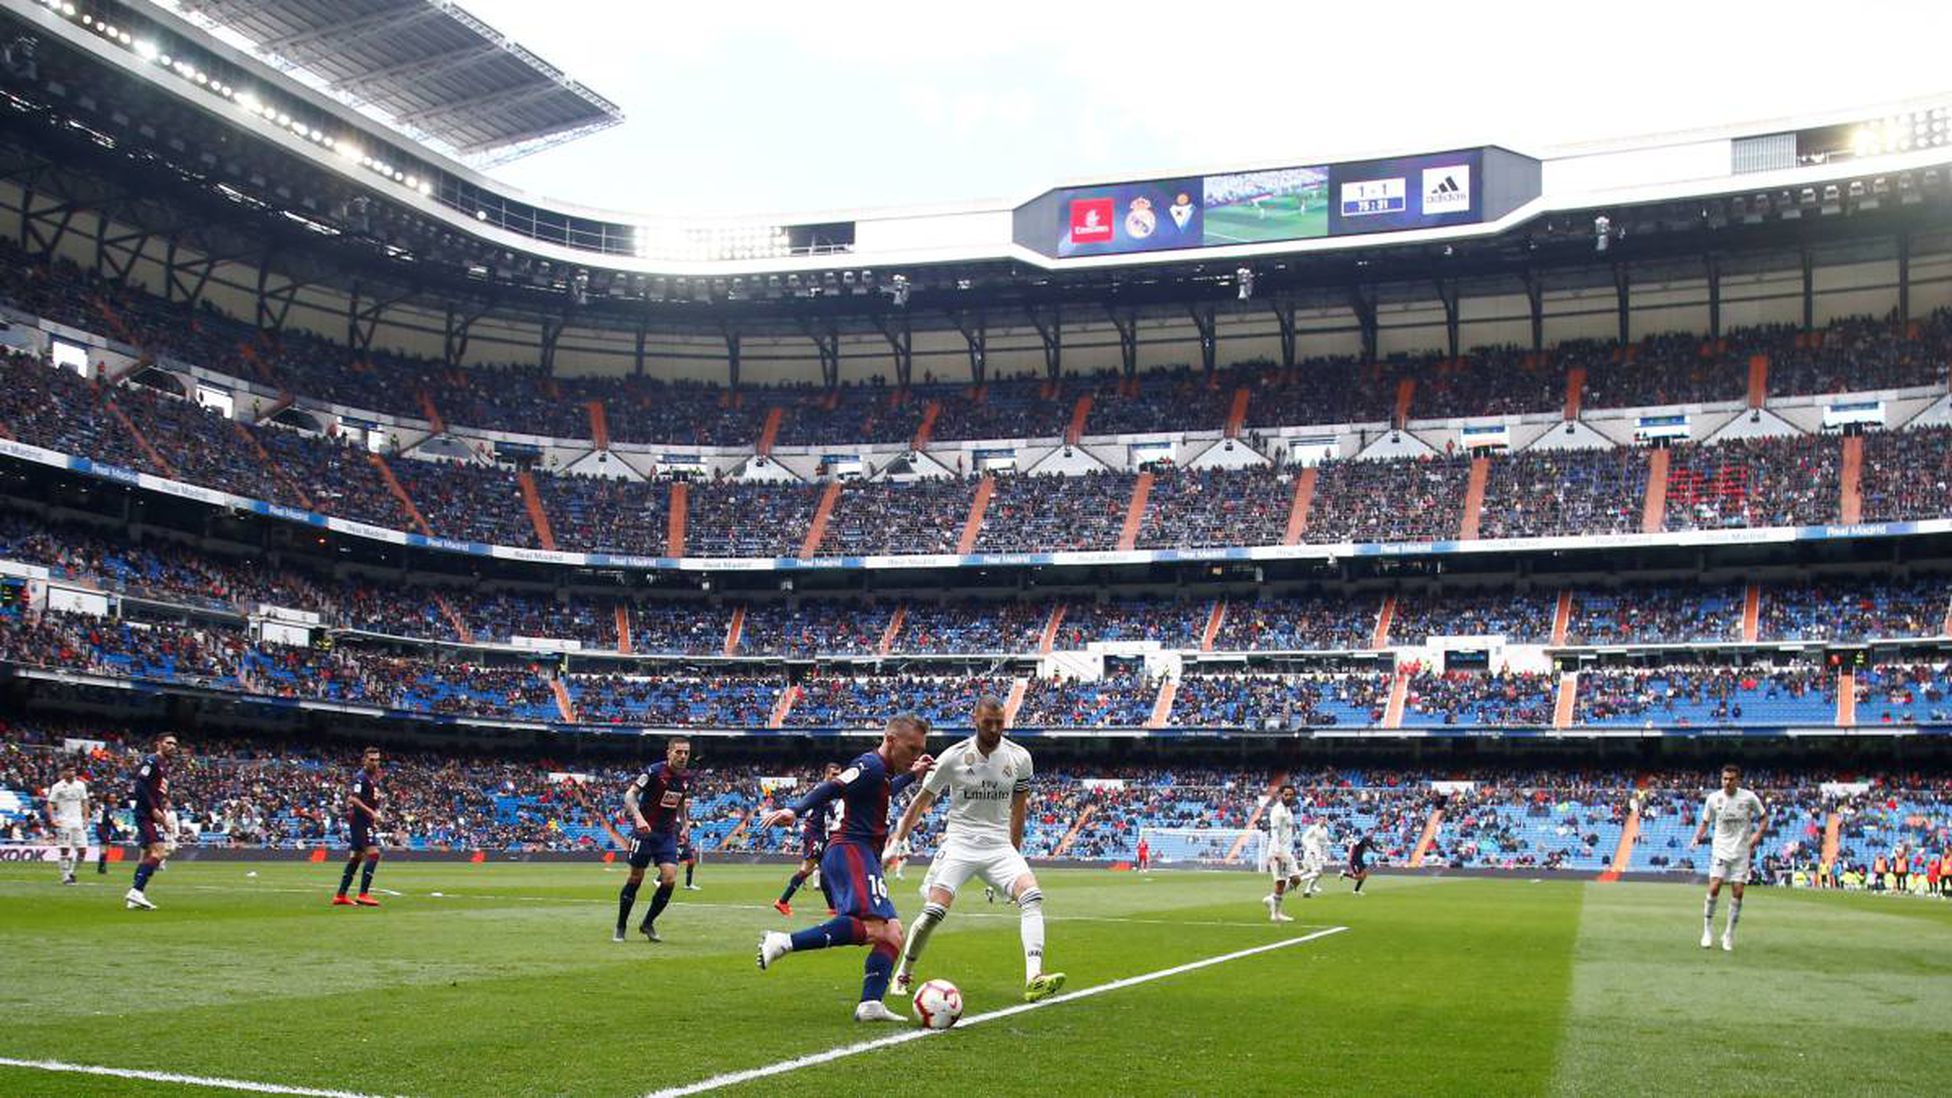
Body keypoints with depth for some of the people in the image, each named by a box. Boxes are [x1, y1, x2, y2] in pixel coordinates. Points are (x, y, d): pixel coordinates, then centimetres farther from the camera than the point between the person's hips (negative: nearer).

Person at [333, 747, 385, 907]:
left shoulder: (374, 778, 16)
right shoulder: (361, 777, -13)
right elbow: (352, 799, -23)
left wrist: (374, 822, 20)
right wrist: (371, 812, -27)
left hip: (366, 821, 10)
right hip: (360, 821, -10)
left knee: (355, 857, 12)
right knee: (373, 853, -16)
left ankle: (340, 896, 17)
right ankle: (363, 894, -17)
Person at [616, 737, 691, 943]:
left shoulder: (686, 779, 5)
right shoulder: (654, 771, -14)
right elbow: (629, 795, -19)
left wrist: (683, 826, 16)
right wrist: (638, 817, -33)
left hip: (667, 834, 5)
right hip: (644, 830, -5)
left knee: (670, 879, -9)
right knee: (636, 878, 1)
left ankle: (648, 923, 10)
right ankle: (621, 927, 17)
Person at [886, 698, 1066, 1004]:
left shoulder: (1019, 758, 1)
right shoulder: (954, 757, -6)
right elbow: (920, 802, 5)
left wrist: (1014, 853, 19)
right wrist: (897, 842, 4)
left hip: (1000, 847, 2)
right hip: (959, 845, -2)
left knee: (1032, 897, -23)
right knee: (934, 912, -16)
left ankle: (1034, 980, -33)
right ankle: (903, 975, 10)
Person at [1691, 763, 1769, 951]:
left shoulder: (1749, 797, -4)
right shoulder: (1713, 798, -1)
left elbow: (1764, 818, 7)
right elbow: (1705, 822, 9)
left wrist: (1758, 834, -10)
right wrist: (1697, 838, -8)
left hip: (1741, 851, 0)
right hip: (1720, 850, 0)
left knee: (1738, 892, -2)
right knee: (1714, 888, -13)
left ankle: (1729, 934, 11)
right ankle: (1708, 930, 2)